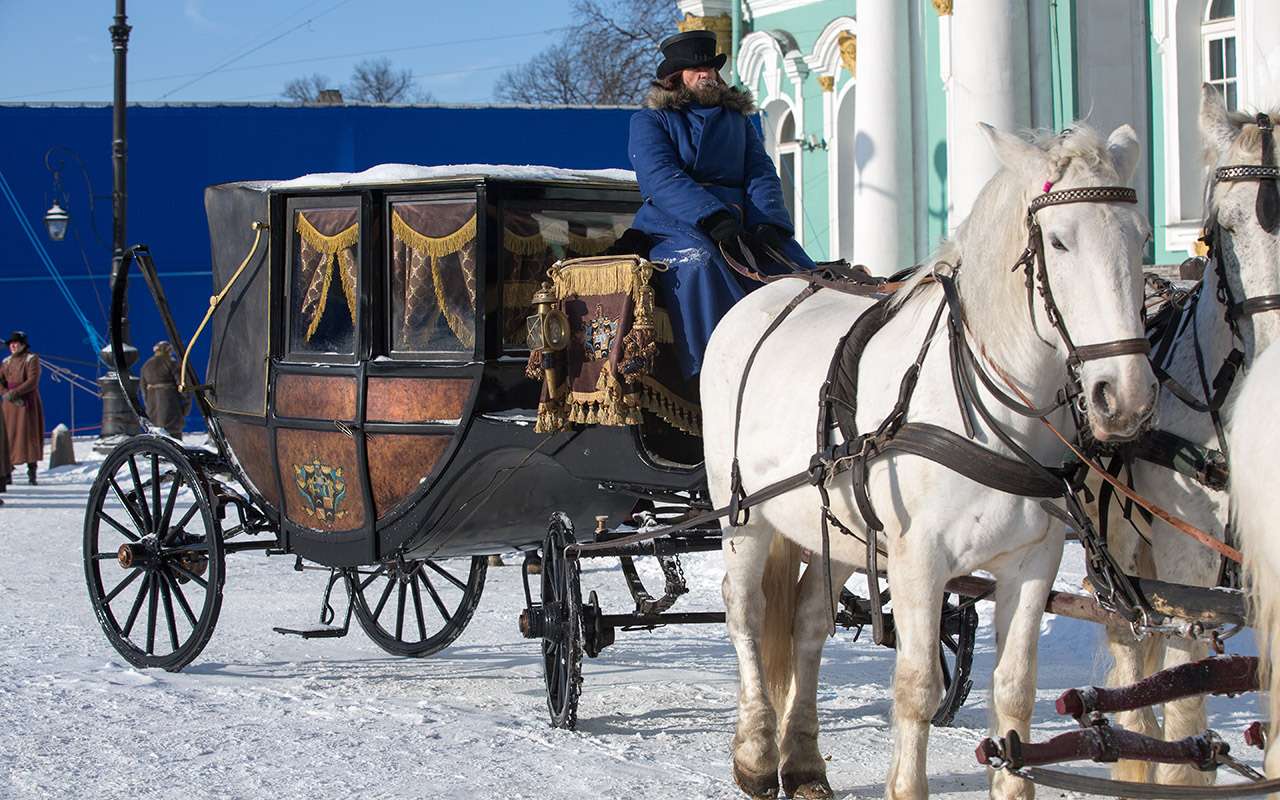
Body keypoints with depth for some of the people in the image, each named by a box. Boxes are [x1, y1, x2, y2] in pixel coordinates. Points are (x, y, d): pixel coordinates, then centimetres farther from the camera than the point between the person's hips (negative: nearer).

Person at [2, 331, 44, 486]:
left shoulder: (31, 359, -1)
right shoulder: (7, 362, 14)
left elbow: (33, 381, -13)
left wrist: (15, 392, -21)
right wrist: (8, 394, -13)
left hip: (27, 403, -5)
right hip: (9, 404, 5)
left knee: (28, 435, -9)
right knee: (8, 435, -1)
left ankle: (32, 472, -8)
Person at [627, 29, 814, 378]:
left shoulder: (739, 120, 24)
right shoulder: (649, 121, 9)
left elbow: (761, 174, 11)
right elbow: (661, 178, -8)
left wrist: (768, 223, -12)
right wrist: (712, 218, -24)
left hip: (738, 226, 5)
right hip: (675, 225, -4)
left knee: (797, 267, -20)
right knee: (699, 262, -37)